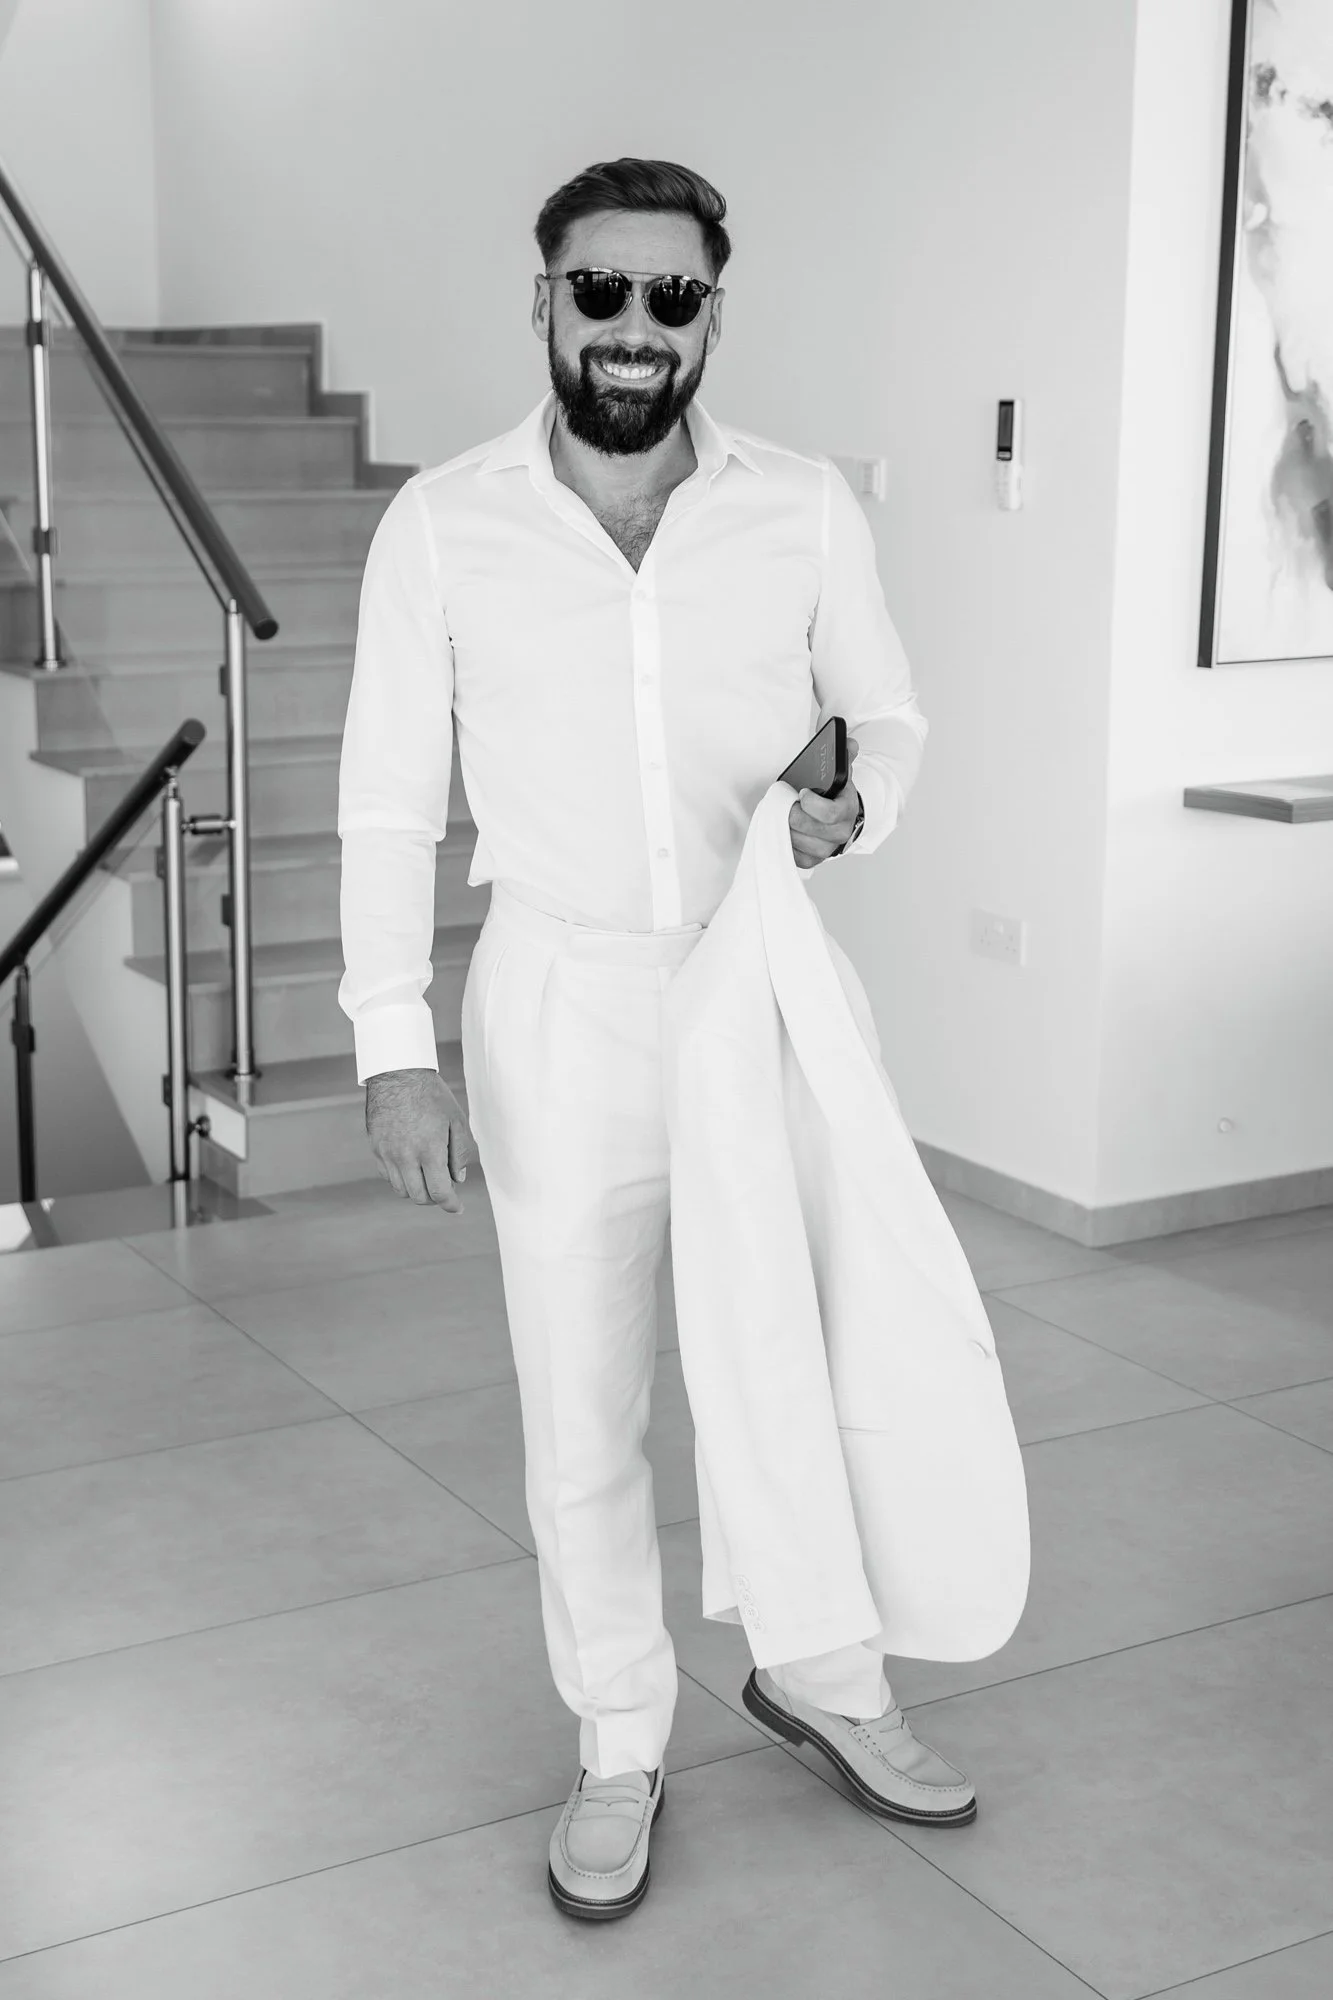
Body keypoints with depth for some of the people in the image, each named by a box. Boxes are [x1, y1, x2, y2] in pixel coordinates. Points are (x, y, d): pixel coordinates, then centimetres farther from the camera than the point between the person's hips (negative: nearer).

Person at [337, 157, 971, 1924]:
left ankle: (827, 1678, 39)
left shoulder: (805, 510, -5)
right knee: (581, 1414, 8)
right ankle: (621, 1750, 29)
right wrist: (397, 1048, -7)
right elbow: (389, 803, -3)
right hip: (561, 1011, -1)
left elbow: (890, 716, 9)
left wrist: (855, 811, -14)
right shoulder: (441, 529, -7)